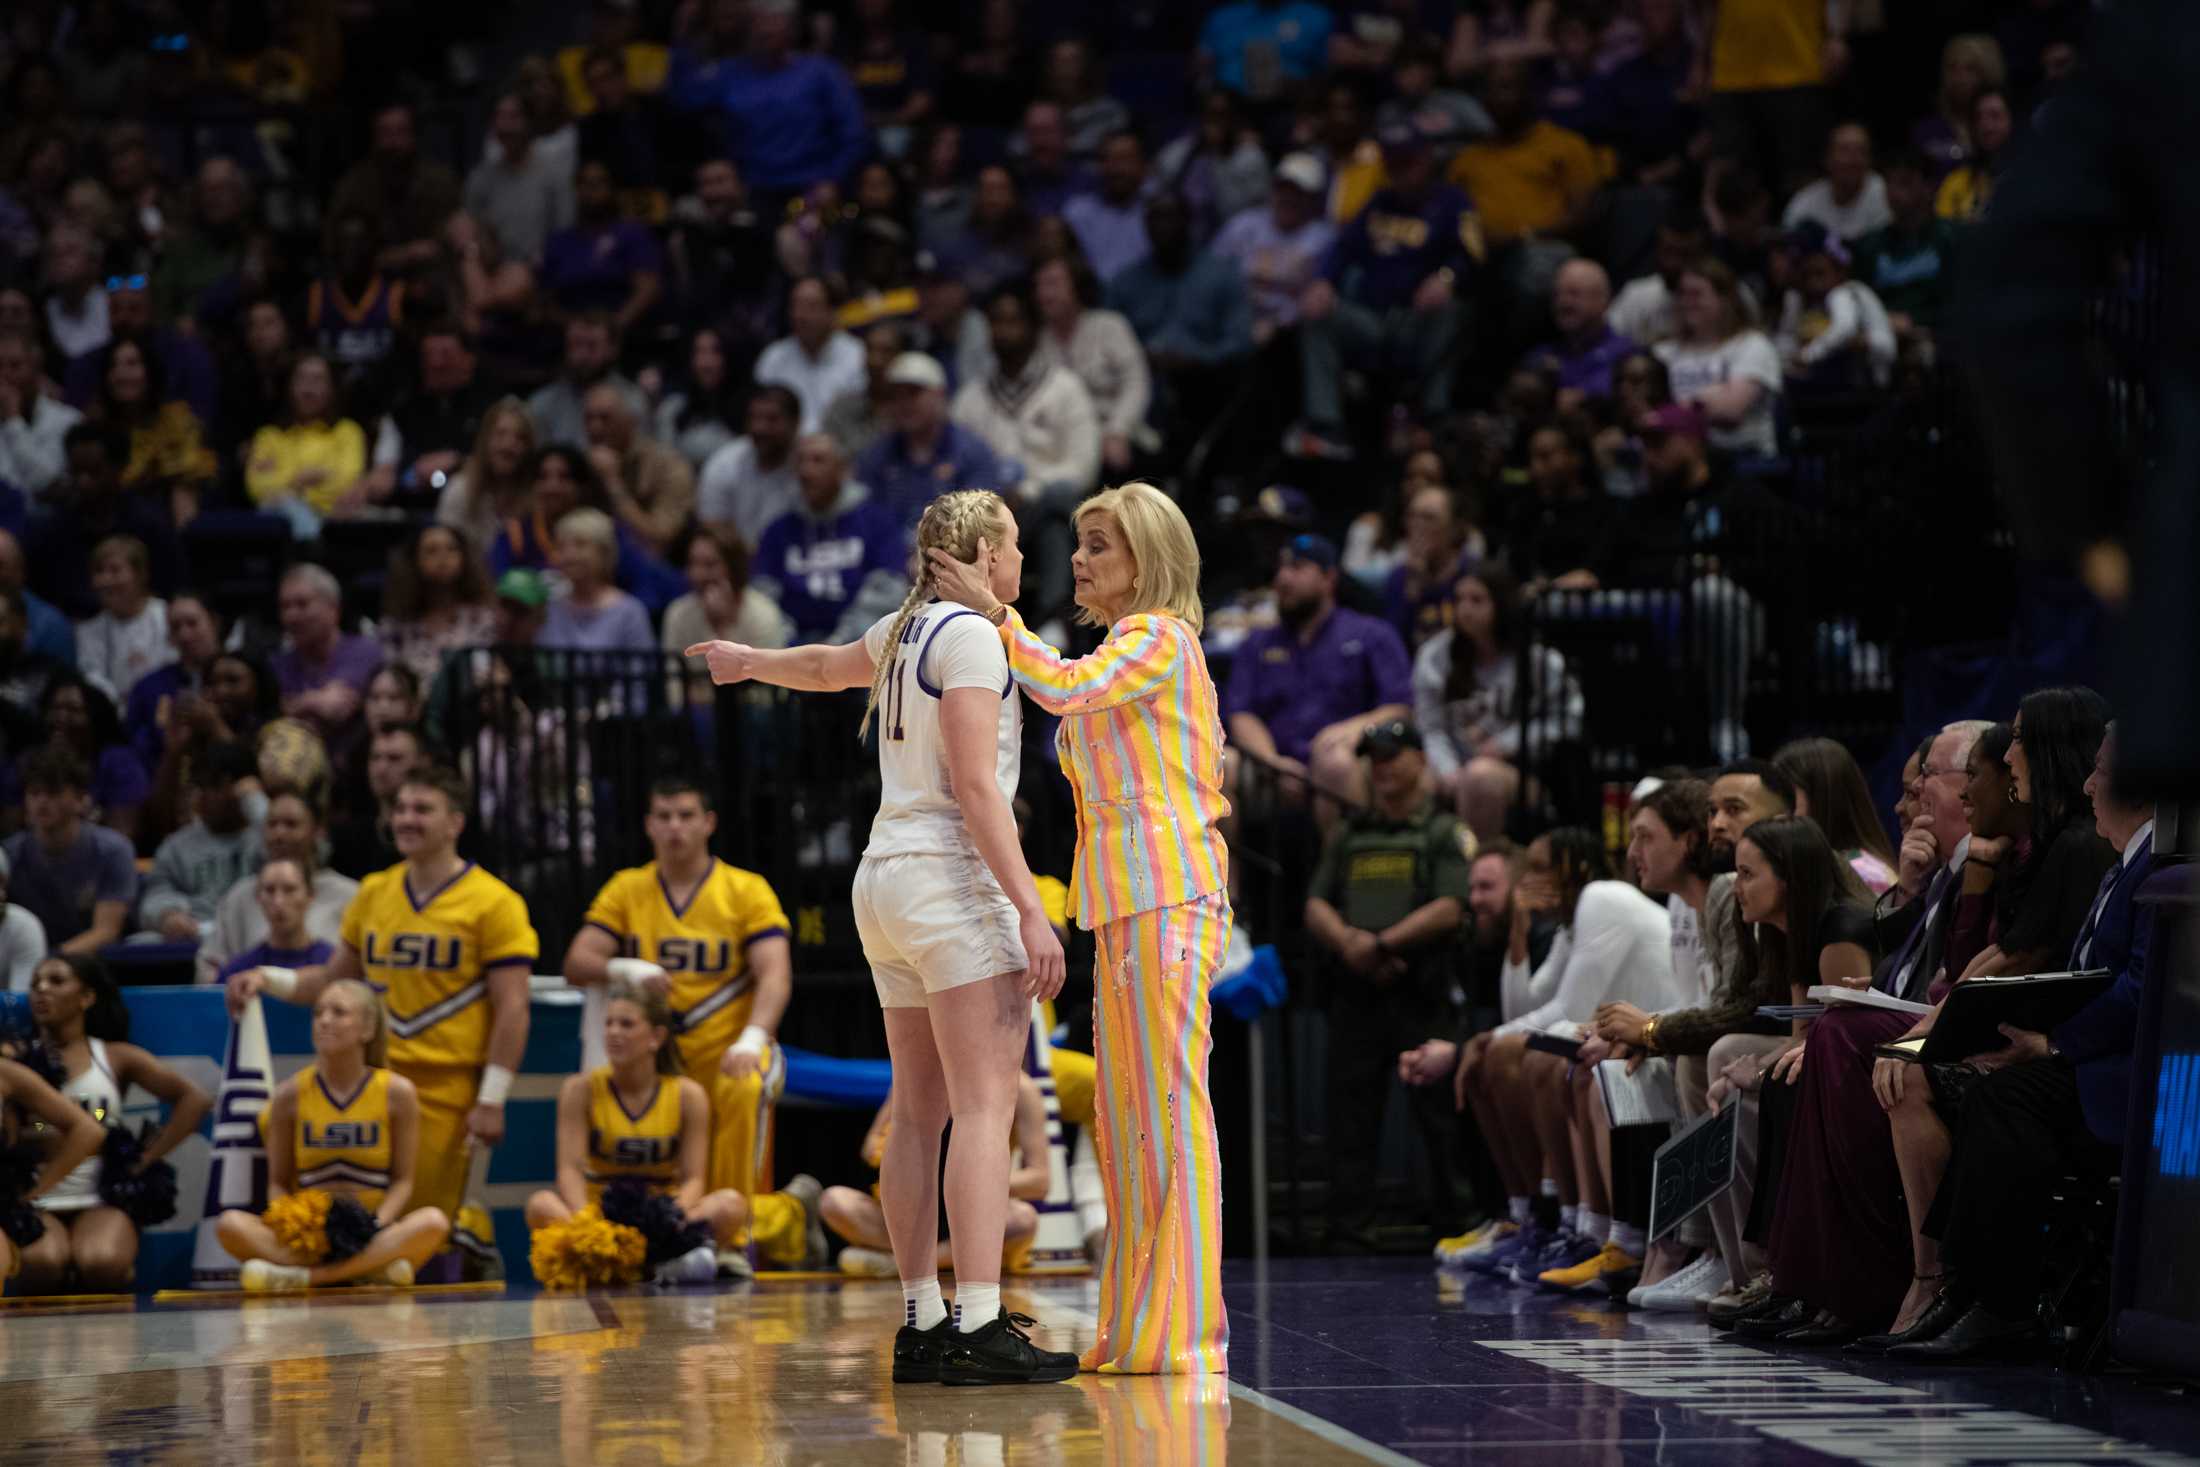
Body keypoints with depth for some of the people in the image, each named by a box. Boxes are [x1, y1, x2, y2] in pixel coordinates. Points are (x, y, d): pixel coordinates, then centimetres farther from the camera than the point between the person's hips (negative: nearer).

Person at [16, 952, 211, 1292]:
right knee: (41, 1263, -36)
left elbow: (194, 1099, 7)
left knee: (101, 1266, -33)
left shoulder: (116, 1057, 10)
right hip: (35, 1203, -1)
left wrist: (148, 1157, 1)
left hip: (100, 1201, 1)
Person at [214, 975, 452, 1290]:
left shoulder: (397, 1092, 2)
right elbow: (278, 1182, 7)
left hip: (371, 1232, -1)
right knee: (230, 1224, -28)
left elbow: (403, 1180, 2)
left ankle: (301, 1275, -38)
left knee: (433, 1222, -34)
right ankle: (372, 1269, -37)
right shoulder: (290, 1095, 5)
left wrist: (378, 1226, -18)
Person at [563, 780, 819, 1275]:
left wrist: (752, 1038, -30)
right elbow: (576, 964, 0)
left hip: (730, 1052, -4)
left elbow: (775, 974, -12)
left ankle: (735, 1237, -33)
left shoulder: (747, 890, 0)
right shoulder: (627, 890, 8)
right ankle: (792, 1215, 30)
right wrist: (624, 969, -22)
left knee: (742, 1091, -40)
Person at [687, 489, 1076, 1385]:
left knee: (920, 1114, 8)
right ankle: (978, 1328, -22)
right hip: (954, 877, -9)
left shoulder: (907, 630, 16)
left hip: (888, 877, 9)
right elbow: (973, 784, -17)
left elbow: (826, 667, 37)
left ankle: (921, 1326, 7)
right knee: (987, 1108, -14)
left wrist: (750, 662, 60)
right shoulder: (968, 636, -10)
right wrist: (1030, 909, -21)